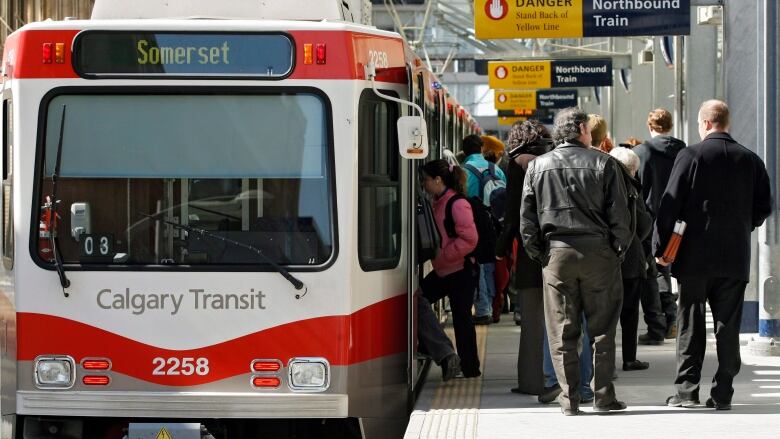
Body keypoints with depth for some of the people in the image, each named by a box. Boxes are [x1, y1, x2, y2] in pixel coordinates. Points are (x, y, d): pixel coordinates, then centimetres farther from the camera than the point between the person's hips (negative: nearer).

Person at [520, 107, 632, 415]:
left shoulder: (538, 166, 6)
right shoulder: (603, 164, -1)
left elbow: (526, 218, 5)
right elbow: (619, 214, -3)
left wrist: (538, 253, 11)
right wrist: (618, 249, 7)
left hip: (556, 252, 1)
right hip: (598, 252, -1)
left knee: (562, 331, 5)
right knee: (602, 327, 6)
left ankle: (569, 398, 3)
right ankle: (603, 395, 5)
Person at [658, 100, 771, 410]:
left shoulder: (691, 156, -7)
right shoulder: (750, 160, 3)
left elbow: (670, 204, -8)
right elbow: (764, 207, 6)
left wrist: (660, 246, -1)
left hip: (695, 256, -3)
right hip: (736, 257, 3)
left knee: (690, 325, 5)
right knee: (728, 326, 6)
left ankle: (686, 390, 4)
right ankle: (723, 393, 5)